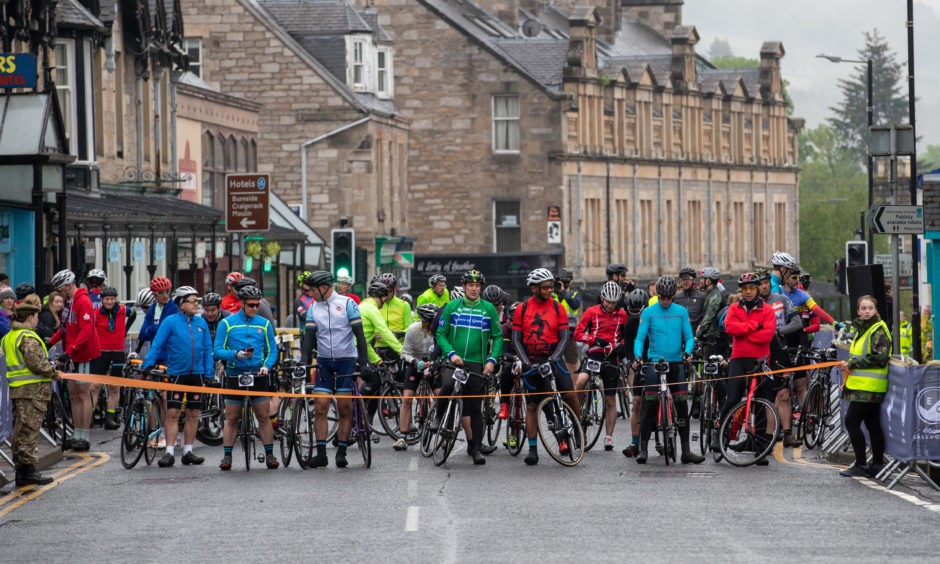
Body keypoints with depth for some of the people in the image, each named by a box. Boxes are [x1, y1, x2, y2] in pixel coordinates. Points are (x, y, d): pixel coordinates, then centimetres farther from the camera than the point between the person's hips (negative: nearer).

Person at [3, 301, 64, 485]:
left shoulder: (8, 337, 15)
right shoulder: (29, 338, -15)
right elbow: (36, 362, -22)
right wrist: (54, 373, -8)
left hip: (16, 388, 9)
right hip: (32, 389, -9)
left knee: (19, 430, 11)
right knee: (29, 429, -7)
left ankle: (21, 470, 14)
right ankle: (28, 469, -7)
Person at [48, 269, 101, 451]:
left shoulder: (83, 302, -17)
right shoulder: (70, 301, 13)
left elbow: (86, 331, -25)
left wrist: (69, 351, -29)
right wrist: (51, 342, 12)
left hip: (84, 354, -9)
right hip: (73, 355, 9)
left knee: (83, 394, -6)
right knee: (74, 394, 9)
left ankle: (84, 437, -4)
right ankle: (77, 435, 13)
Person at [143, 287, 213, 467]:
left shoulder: (201, 323, 6)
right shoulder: (170, 322, -5)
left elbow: (207, 350, 11)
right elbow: (156, 345, -6)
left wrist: (209, 375, 6)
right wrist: (146, 366, -15)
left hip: (196, 374, 4)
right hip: (176, 373, -4)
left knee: (193, 414, 7)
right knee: (172, 412, -7)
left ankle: (187, 452, 14)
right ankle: (169, 452, -4)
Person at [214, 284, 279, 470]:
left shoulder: (264, 324, 7)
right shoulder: (227, 323, 0)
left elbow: (272, 350, 9)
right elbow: (218, 350, -3)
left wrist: (266, 365, -11)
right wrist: (236, 354, -21)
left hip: (258, 376, 1)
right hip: (235, 376, -1)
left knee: (264, 417, -2)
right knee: (232, 419, 2)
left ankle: (269, 455, 3)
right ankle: (227, 457, 7)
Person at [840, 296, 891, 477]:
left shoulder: (879, 330, -12)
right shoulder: (862, 329, 18)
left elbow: (880, 358, -21)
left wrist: (853, 364, -16)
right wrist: (850, 365, 14)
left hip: (869, 387, -10)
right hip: (860, 385, 10)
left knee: (851, 421, -11)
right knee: (873, 424, 11)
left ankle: (861, 465, -8)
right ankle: (877, 465, 15)